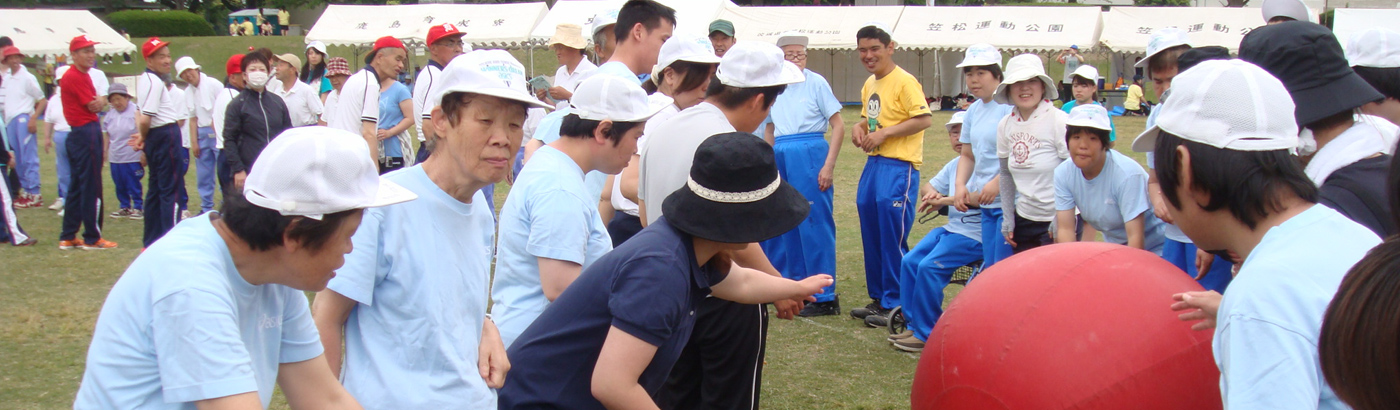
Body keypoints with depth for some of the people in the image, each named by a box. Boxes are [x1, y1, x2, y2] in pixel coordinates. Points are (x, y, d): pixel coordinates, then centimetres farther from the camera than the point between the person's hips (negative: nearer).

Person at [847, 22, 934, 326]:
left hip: (899, 166, -9)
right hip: (873, 163, 9)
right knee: (872, 235, 12)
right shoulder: (869, 85, 15)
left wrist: (885, 133, -20)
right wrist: (859, 128, 6)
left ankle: (895, 304, 0)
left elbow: (924, 119, -19)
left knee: (893, 237, -7)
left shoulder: (904, 82, -11)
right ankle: (878, 298, 23)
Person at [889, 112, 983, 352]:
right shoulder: (953, 165, 18)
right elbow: (926, 188, 27)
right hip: (950, 229, 9)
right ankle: (913, 326, 3)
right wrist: (930, 192, 2)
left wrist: (944, 200, -25)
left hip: (975, 235, -9)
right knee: (909, 262, -5)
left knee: (929, 266, -23)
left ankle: (926, 334, -13)